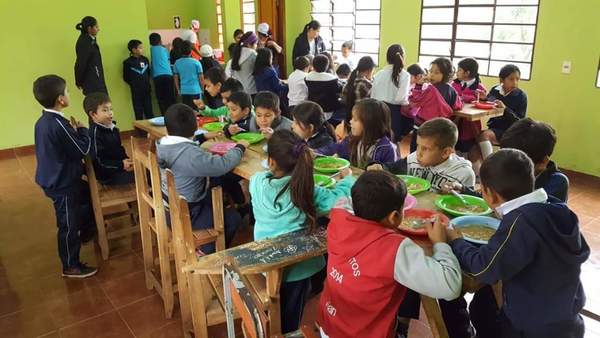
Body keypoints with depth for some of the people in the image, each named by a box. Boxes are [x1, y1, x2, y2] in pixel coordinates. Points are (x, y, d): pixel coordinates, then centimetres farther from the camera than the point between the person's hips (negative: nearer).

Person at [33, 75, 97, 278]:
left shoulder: (43, 121, 3)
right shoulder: (59, 124, -28)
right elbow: (83, 150, -21)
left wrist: (72, 130, 4)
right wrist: (81, 129, -8)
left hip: (52, 179, 10)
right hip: (62, 184, -10)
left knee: (87, 194, 30)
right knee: (68, 225, 3)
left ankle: (87, 232, 49)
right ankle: (71, 266, 18)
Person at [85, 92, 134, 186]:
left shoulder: (113, 128, 7)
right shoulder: (95, 132, -18)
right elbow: (99, 162, -20)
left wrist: (126, 159, 0)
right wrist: (121, 165, -20)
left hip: (119, 167, 9)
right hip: (107, 174, -9)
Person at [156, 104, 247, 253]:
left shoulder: (163, 144, -7)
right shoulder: (191, 155, -33)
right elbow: (223, 165, -32)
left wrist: (204, 137, 17)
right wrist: (240, 147, -16)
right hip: (185, 216, -8)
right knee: (234, 218, 9)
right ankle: (206, 252, 22)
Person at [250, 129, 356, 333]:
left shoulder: (257, 182, -14)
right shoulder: (305, 190, -22)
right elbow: (339, 198, -23)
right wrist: (347, 178, -3)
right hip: (296, 267, -2)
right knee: (289, 322, 23)